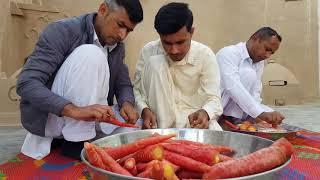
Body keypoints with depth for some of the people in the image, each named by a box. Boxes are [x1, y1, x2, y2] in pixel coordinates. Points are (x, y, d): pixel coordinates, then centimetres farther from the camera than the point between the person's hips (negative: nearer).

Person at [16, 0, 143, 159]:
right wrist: (75, 110, -41)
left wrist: (127, 103, -17)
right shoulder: (63, 31, -18)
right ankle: (75, 142, -20)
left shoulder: (117, 46, 2)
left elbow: (123, 84, 8)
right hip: (47, 117, -7)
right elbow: (26, 84, -26)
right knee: (90, 54, -25)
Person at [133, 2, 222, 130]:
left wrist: (205, 113, -39)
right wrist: (144, 109, -25)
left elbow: (213, 98, -16)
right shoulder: (149, 51, -10)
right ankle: (160, 131, -17)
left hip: (193, 116, -2)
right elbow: (136, 88, -5)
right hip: (161, 119, 3)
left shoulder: (205, 55, -12)